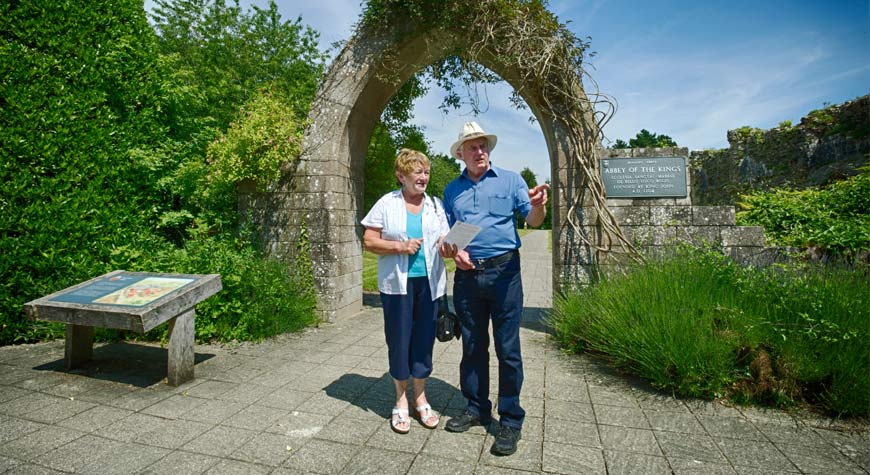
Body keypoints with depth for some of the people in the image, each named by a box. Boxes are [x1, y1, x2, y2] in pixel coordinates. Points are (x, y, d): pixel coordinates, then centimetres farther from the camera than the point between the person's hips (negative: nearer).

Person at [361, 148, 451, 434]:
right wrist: (400, 246, -15)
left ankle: (420, 398, 27)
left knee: (424, 339, 9)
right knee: (399, 341, 5)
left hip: (429, 282, 3)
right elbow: (369, 241, -2)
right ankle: (401, 401, 24)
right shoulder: (387, 204, 0)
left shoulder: (435, 205, 9)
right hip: (397, 283, -2)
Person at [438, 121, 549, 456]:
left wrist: (538, 205, -27)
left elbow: (533, 221, -4)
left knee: (507, 349, 1)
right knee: (473, 347, 13)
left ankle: (511, 420, 15)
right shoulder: (452, 190, 13)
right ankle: (477, 409, 29)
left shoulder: (510, 180, 4)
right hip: (467, 275, 3)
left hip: (503, 272, -3)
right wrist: (453, 251, -8)